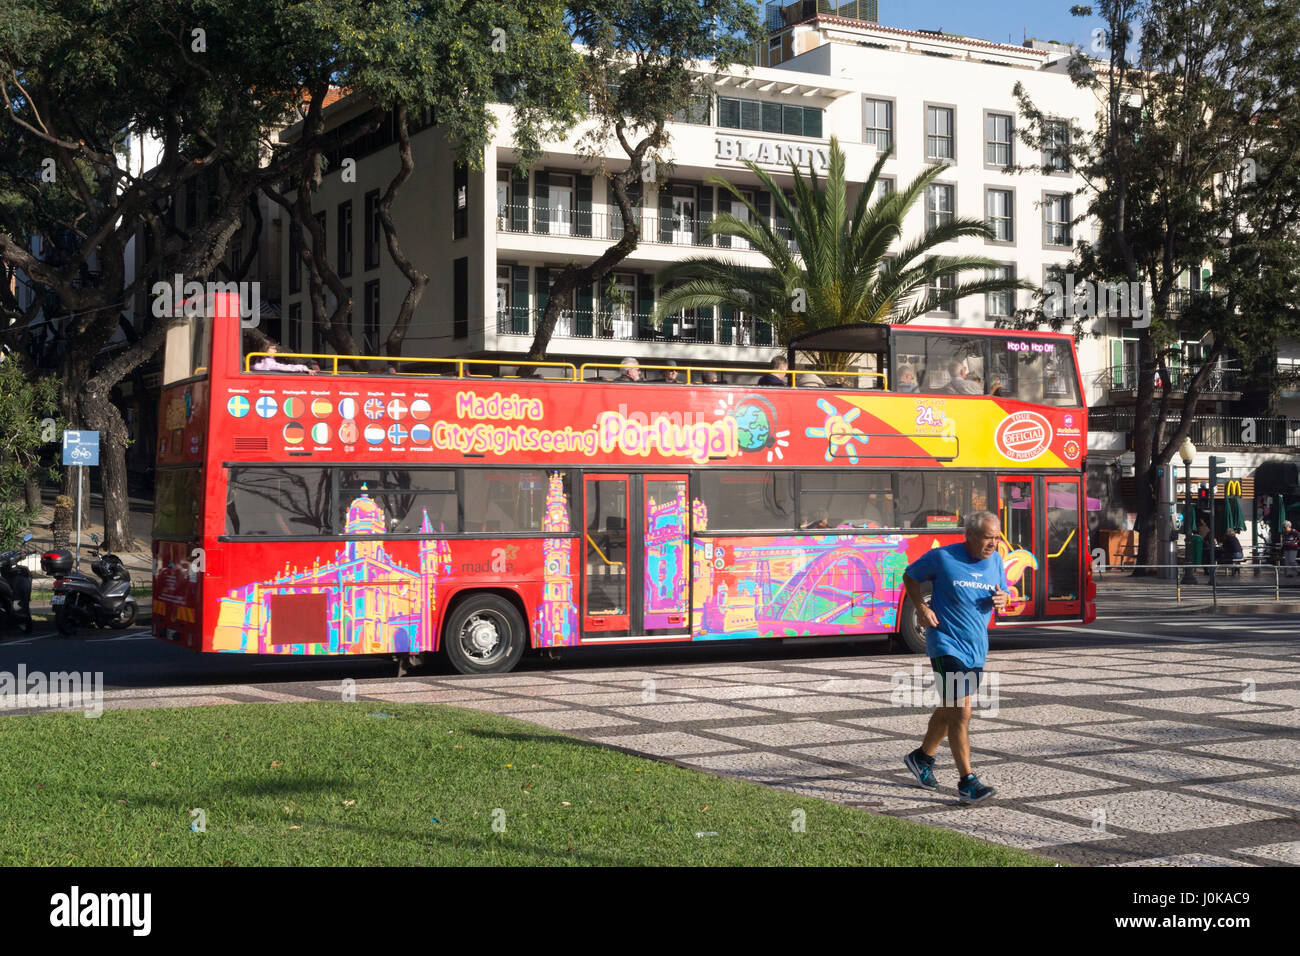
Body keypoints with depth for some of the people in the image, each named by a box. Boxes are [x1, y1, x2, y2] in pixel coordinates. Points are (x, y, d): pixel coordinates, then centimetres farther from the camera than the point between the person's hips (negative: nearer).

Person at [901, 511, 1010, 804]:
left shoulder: (995, 560, 5)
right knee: (961, 712, -14)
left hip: (977, 648, 7)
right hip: (947, 645, -7)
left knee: (949, 709, 20)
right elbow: (910, 576, 3)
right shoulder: (942, 558, -12)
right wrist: (921, 608, -11)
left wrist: (1002, 599, -9)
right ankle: (966, 782, -11)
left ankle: (922, 758, 41)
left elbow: (1004, 594, 16)